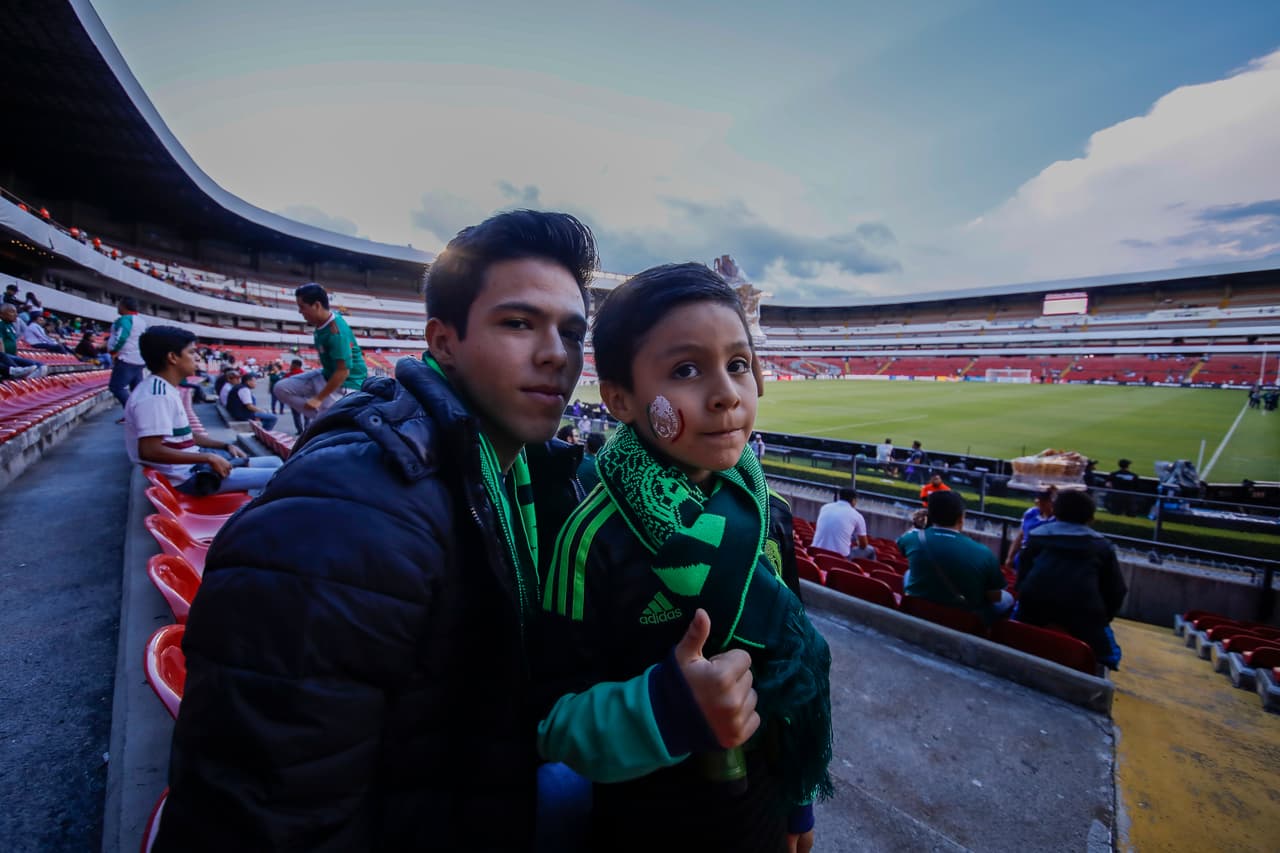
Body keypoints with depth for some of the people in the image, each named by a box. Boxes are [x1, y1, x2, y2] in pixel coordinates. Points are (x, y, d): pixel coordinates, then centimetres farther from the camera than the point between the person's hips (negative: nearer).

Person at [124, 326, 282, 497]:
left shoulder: (167, 390, 12)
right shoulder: (156, 395, -19)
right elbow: (149, 451, -27)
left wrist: (226, 446, 12)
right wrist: (209, 458, -22)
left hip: (194, 465, 10)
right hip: (187, 477, -10)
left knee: (274, 462, 12)